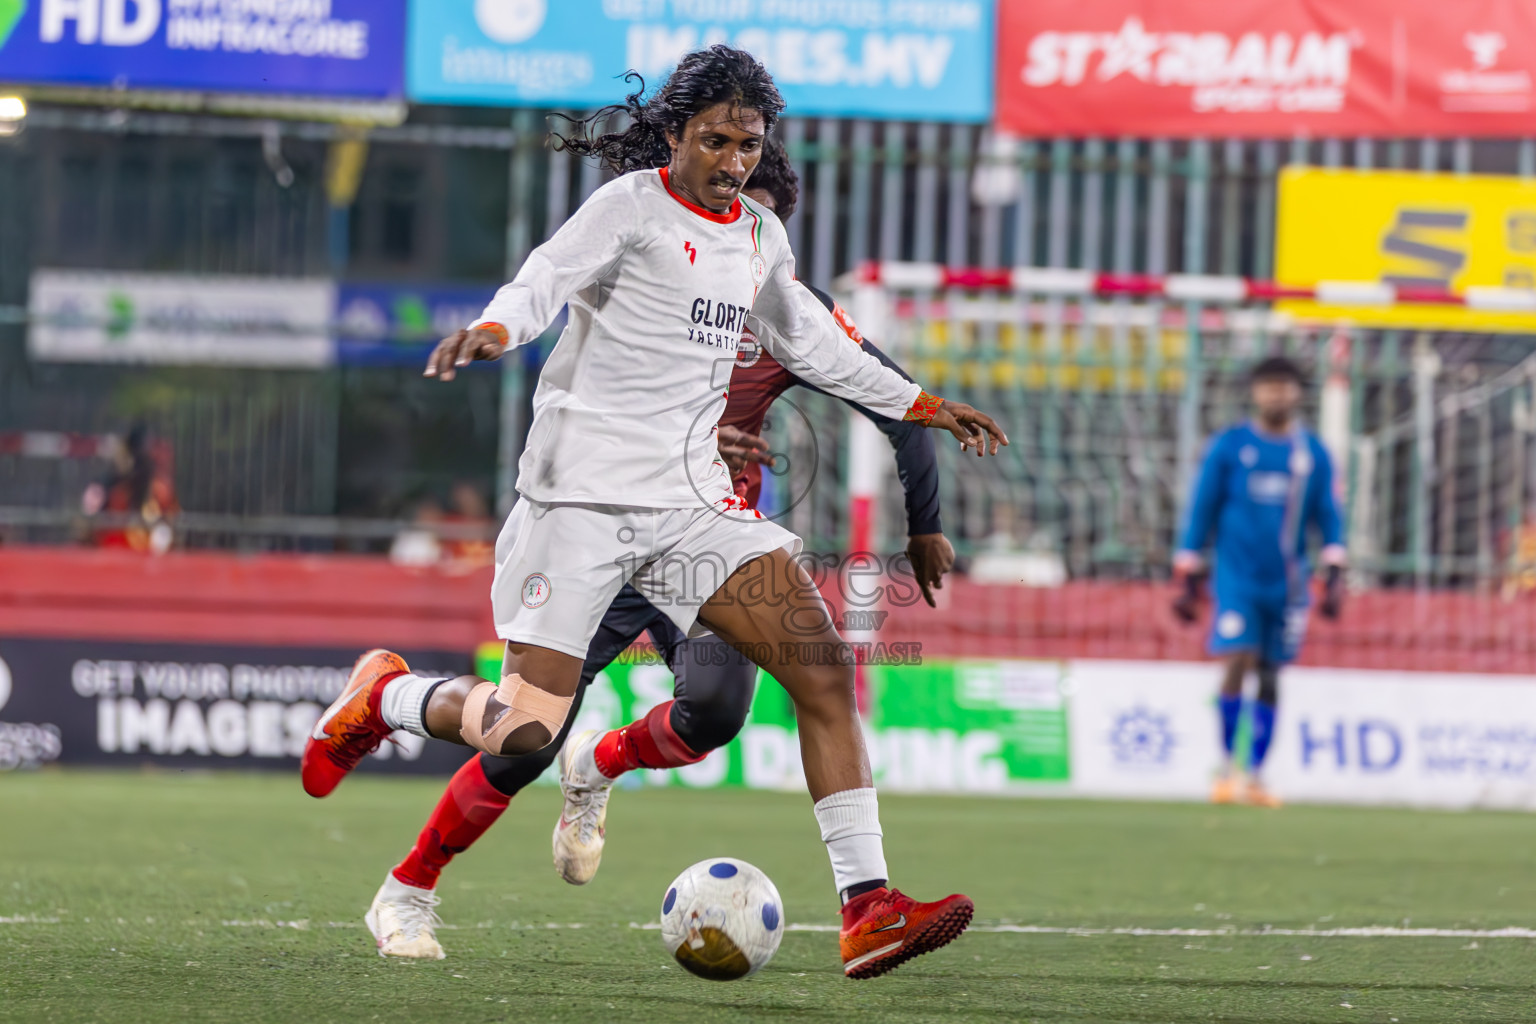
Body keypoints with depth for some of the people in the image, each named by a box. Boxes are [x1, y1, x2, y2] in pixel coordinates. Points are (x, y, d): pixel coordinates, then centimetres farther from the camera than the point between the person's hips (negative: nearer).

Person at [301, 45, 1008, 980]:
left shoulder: (759, 236, 14)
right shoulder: (633, 206, -7)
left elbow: (810, 342, 30)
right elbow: (545, 280, -22)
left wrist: (923, 406, 32)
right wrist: (494, 330, -43)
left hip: (692, 500, 6)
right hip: (582, 492, -6)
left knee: (824, 664, -11)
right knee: (525, 729, -10)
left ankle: (867, 906, -11)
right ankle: (385, 696, 23)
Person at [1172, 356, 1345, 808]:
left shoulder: (1313, 453, 7)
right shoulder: (1228, 446, 2)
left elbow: (1329, 518, 8)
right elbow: (1201, 512, 5)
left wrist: (1334, 575, -4)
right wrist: (1189, 579, 3)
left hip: (1287, 582, 2)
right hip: (1237, 578, -2)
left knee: (1270, 677, 5)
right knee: (1237, 662, -14)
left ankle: (1256, 776, 12)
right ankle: (1226, 765, -2)